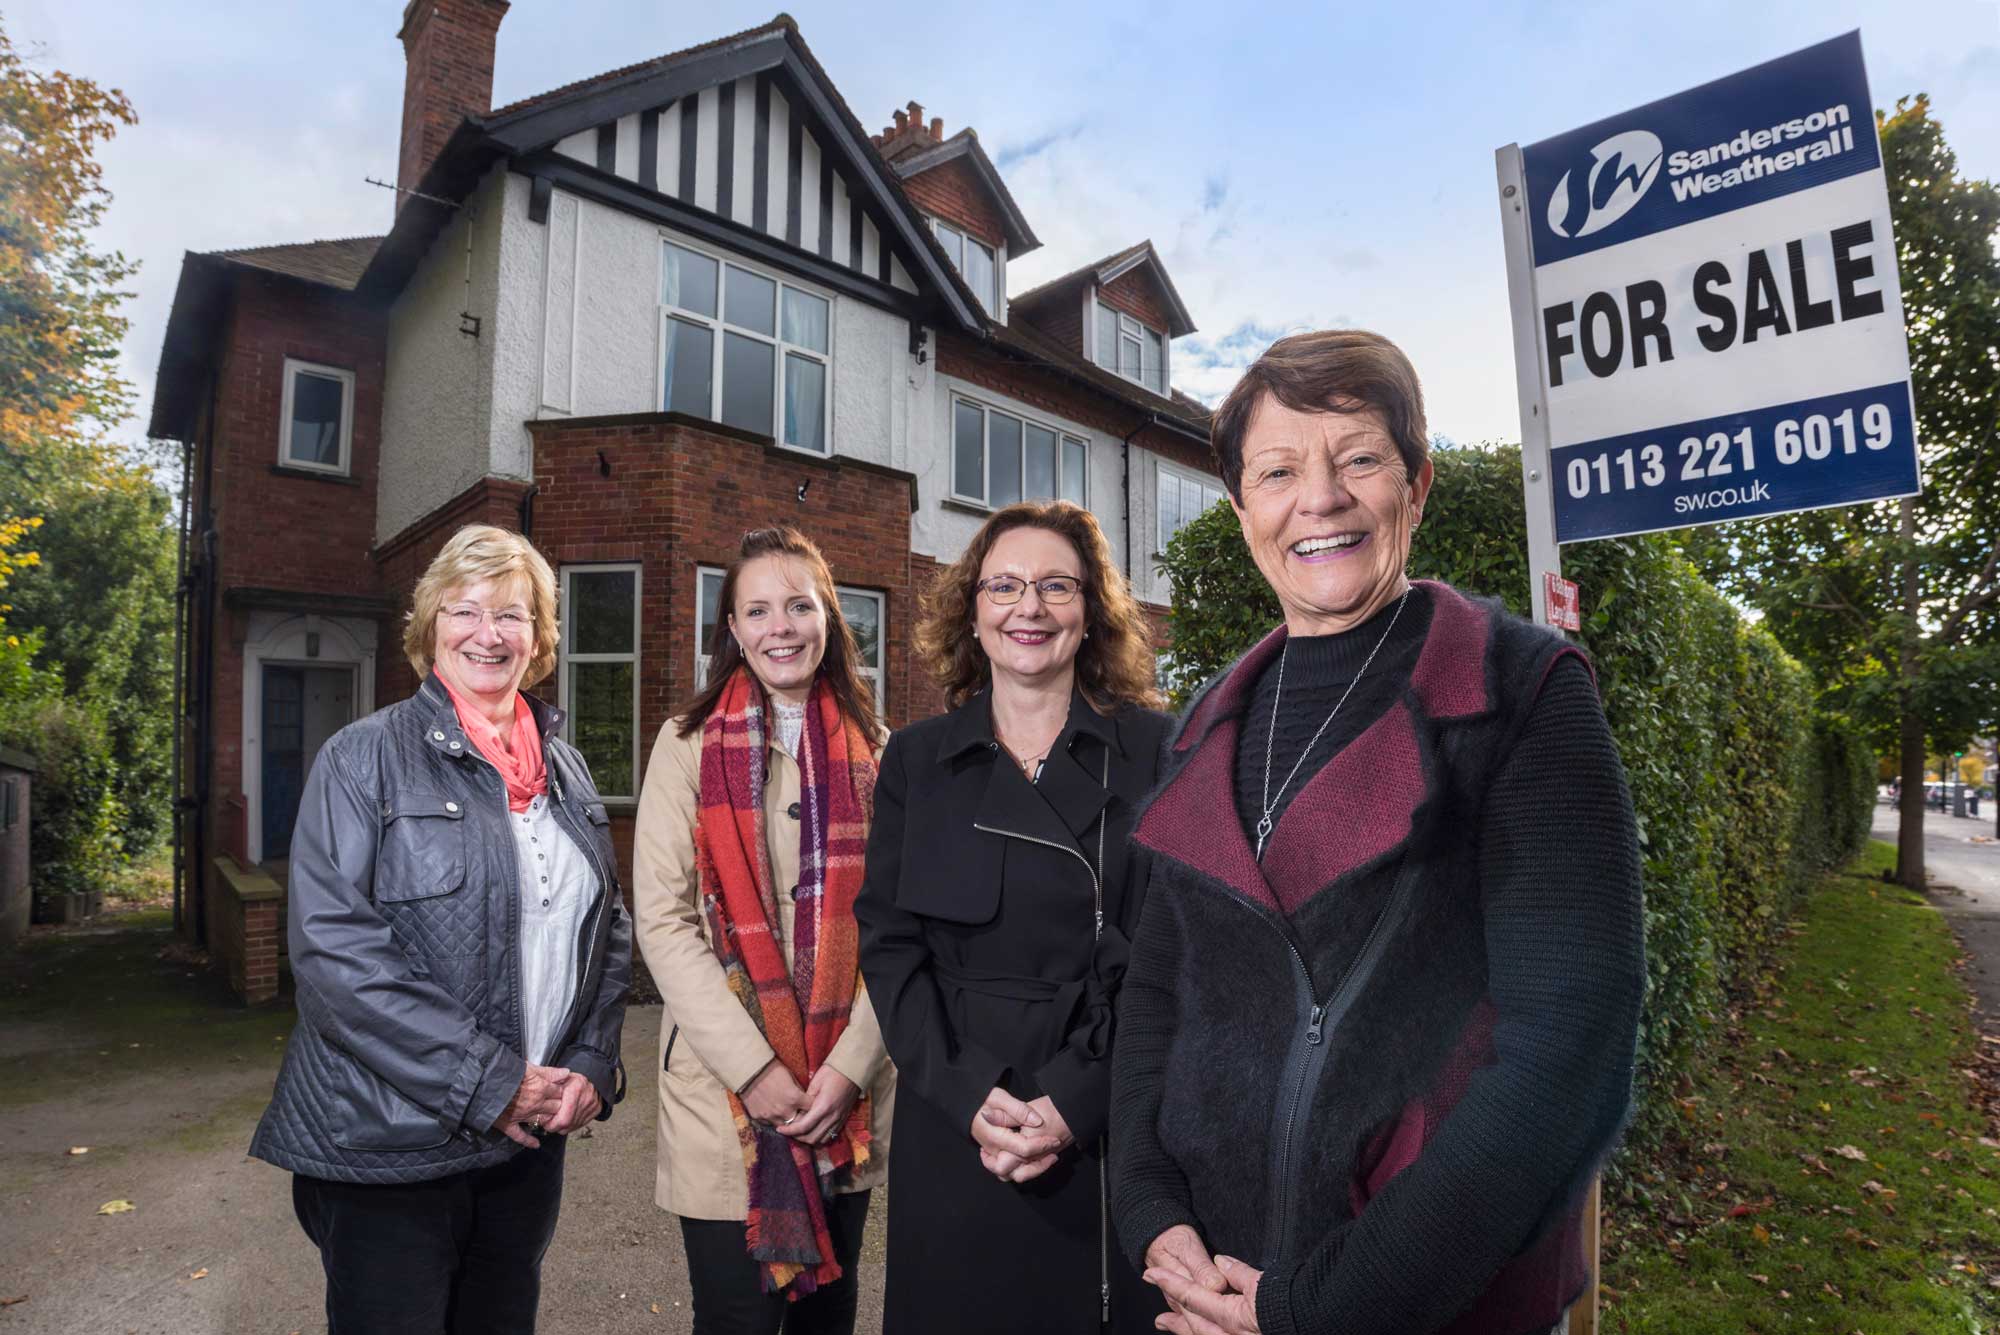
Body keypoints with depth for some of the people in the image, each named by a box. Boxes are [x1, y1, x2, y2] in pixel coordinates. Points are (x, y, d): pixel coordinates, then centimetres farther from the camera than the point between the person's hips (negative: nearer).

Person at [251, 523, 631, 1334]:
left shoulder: (564, 769, 8)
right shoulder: (365, 757, -8)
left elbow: (608, 930, 10)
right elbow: (332, 946, -17)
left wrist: (592, 1065, -4)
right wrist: (490, 1081, -18)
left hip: (529, 1144, 5)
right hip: (388, 1148, -5)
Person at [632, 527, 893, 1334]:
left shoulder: (871, 750, 4)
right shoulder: (690, 744, -2)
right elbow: (662, 918, -7)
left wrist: (851, 1065, -8)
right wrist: (753, 1066, -13)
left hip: (848, 1090, 3)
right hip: (726, 1087, -2)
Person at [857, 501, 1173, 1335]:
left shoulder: (1158, 751, -3)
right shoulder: (917, 759, 3)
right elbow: (888, 942, 0)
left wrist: (1079, 1100, -14)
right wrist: (967, 1094, -11)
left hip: (1115, 1131, -1)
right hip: (954, 1128, 2)